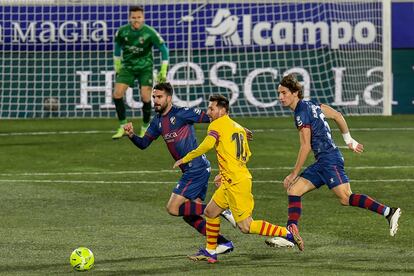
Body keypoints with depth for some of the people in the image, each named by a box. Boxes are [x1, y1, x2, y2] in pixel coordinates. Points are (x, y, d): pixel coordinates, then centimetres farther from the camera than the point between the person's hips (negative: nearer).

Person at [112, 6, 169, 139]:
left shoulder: (150, 33, -16)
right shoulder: (122, 31, -8)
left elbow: (163, 49, -4)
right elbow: (117, 47, 13)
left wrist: (163, 71, -4)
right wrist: (117, 66, 18)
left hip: (145, 67, -2)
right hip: (127, 66, 2)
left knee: (145, 97, -13)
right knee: (117, 94, -13)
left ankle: (145, 128, 8)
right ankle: (123, 127, 1)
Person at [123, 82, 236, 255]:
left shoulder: (181, 114, -11)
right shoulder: (157, 122, 13)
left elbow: (208, 118, -10)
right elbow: (143, 144, 15)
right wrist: (131, 135, -6)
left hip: (197, 169, -9)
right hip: (190, 171, 9)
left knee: (173, 208, -13)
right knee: (189, 214, 10)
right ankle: (224, 243, 15)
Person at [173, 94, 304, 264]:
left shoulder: (217, 125, -7)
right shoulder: (238, 127, 16)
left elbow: (207, 145, -25)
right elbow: (246, 155, 21)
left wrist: (185, 159, -15)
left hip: (236, 183, -9)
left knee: (245, 227, -8)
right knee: (210, 212, 19)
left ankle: (287, 233, -9)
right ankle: (210, 252, 26)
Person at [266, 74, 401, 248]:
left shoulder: (301, 114, -11)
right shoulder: (312, 105, 16)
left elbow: (306, 147, -13)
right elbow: (338, 116, 21)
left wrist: (294, 174, -8)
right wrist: (349, 141, 29)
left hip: (329, 159, -10)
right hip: (322, 162, 10)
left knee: (345, 198, -17)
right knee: (293, 190, 4)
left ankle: (388, 212, -18)